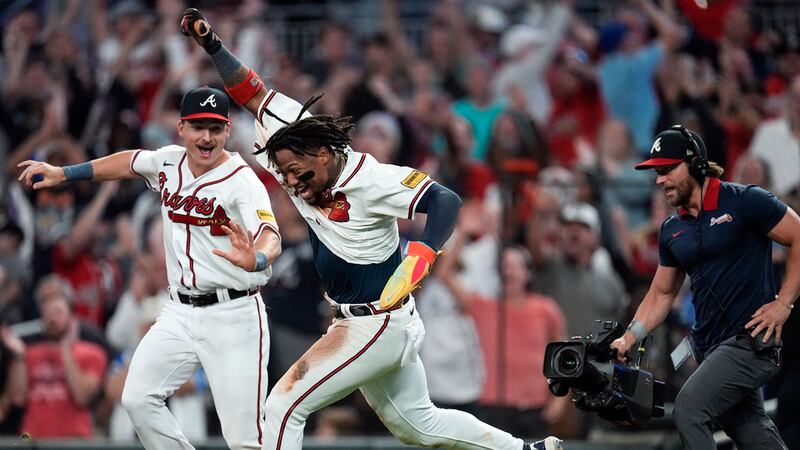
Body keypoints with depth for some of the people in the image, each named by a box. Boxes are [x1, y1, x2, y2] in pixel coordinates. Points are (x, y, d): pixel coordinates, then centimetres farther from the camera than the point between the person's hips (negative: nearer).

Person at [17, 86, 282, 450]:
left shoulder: (242, 181, -16)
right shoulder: (169, 162, 4)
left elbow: (270, 237, -33)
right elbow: (128, 162, 26)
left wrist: (256, 260, -56)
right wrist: (63, 173, 30)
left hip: (232, 316, -7)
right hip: (181, 313, 7)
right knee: (138, 399, -2)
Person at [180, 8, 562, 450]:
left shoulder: (370, 179, -25)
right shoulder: (299, 143, -4)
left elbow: (446, 200, -28)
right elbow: (255, 96, 1)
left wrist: (416, 261, -39)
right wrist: (211, 44, -8)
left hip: (378, 325, -9)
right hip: (357, 323, 9)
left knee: (282, 407, -13)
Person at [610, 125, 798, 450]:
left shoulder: (745, 201, -8)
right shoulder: (672, 230, 13)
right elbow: (662, 293, 21)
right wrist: (629, 338, 8)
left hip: (751, 339, -7)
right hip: (710, 347, 7)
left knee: (689, 409, -22)